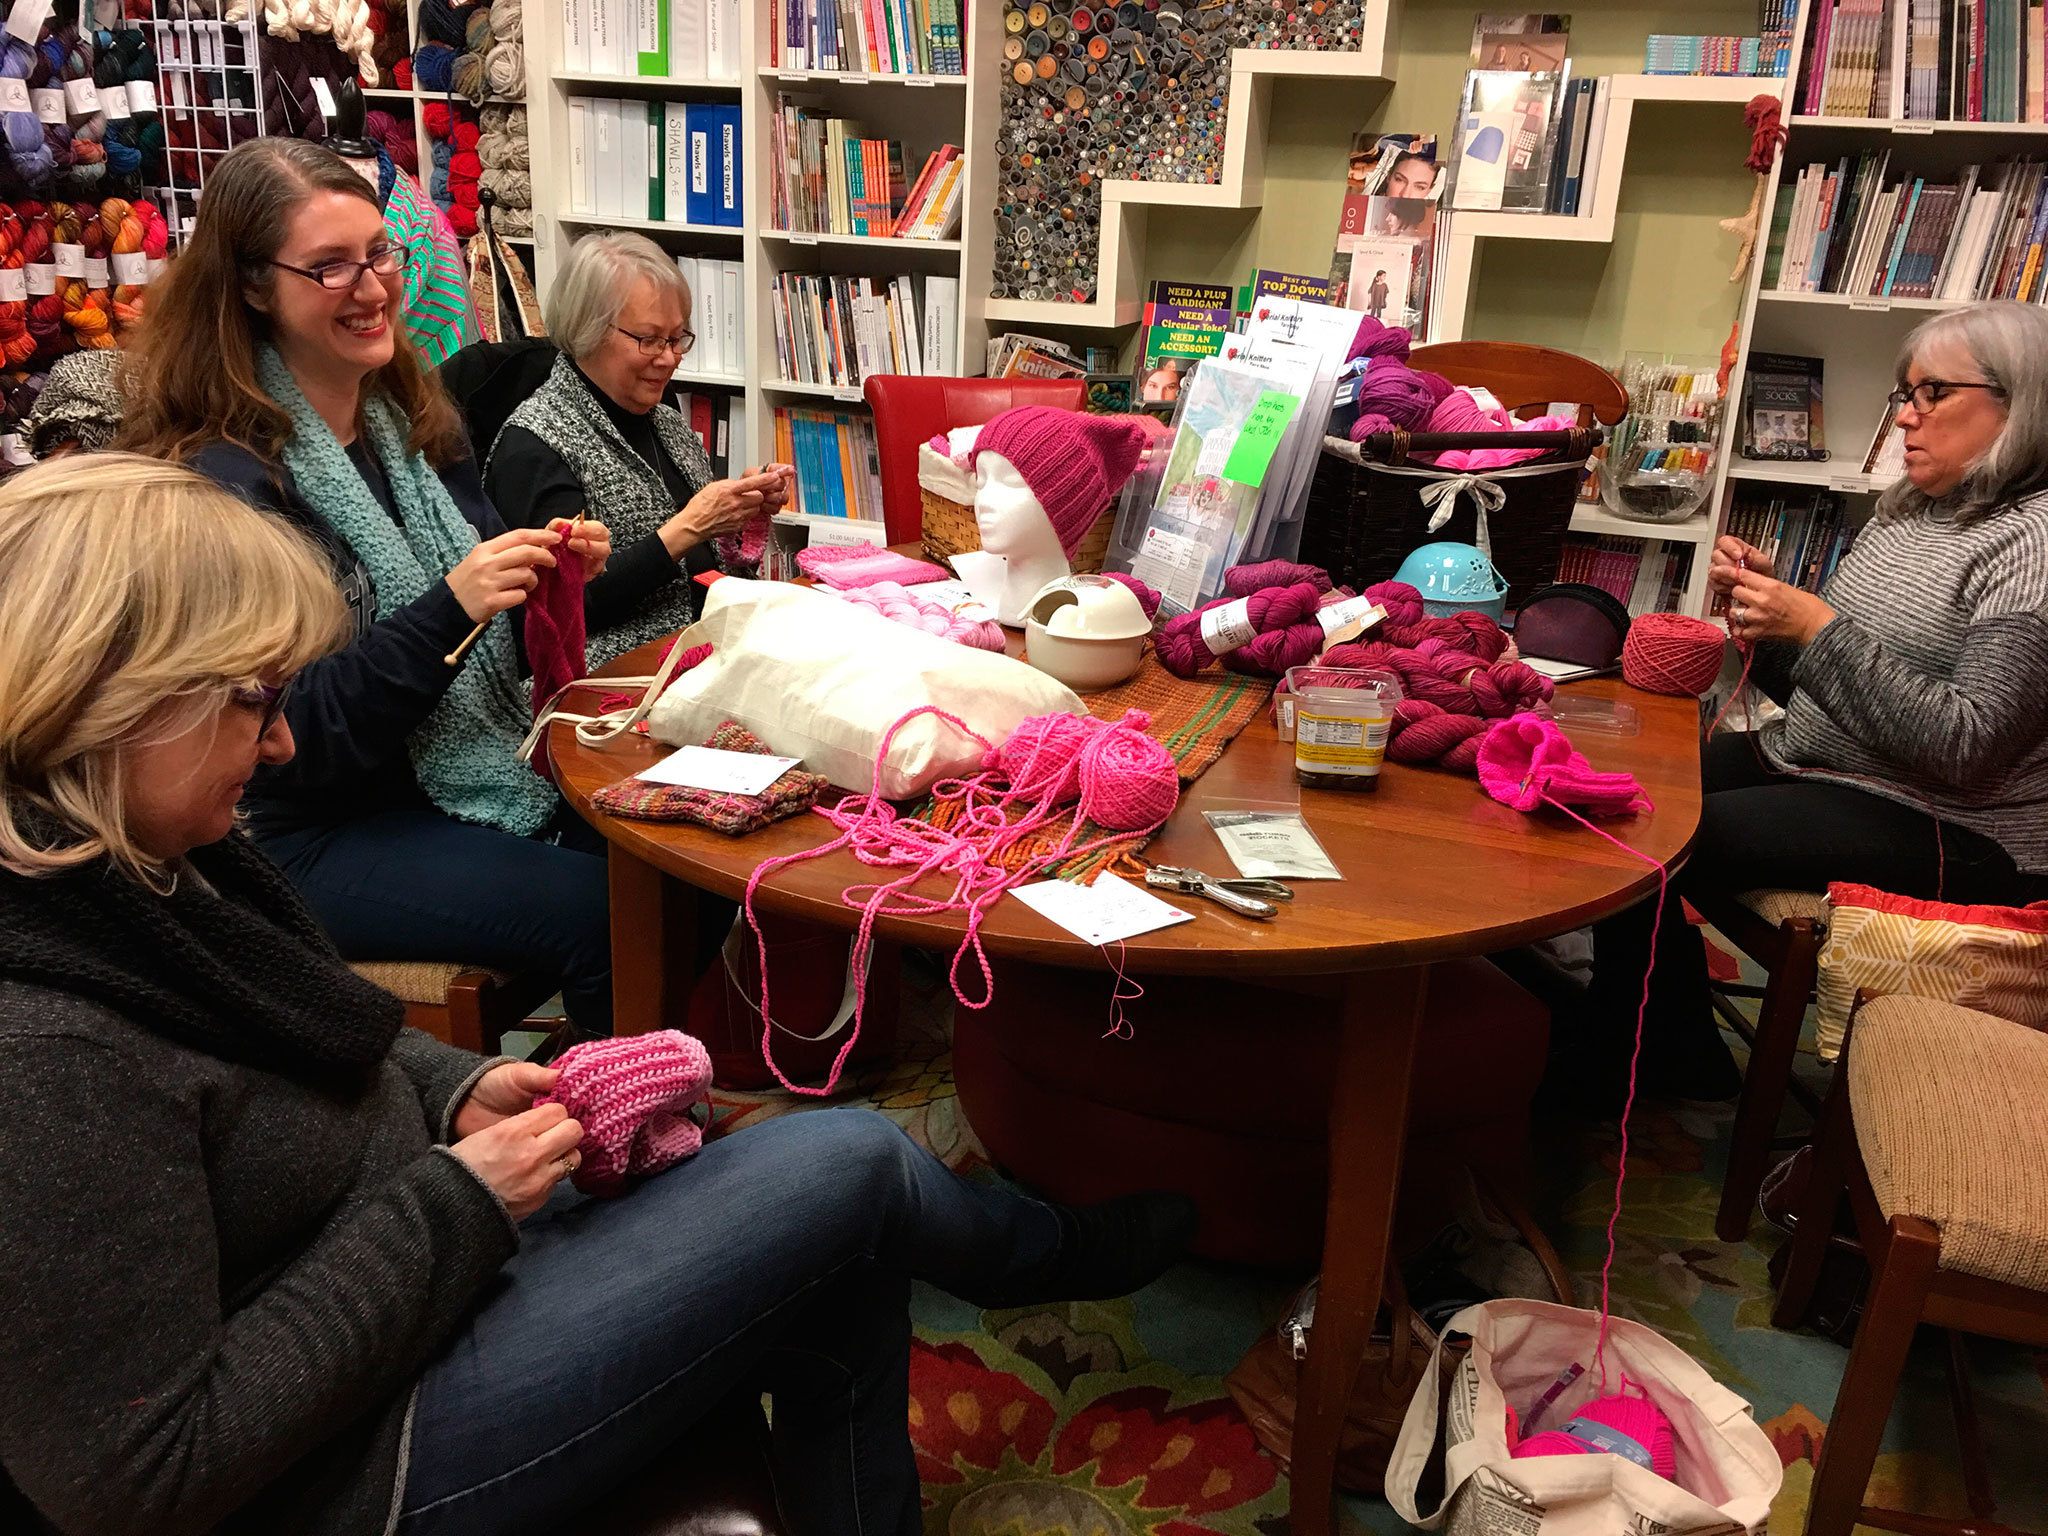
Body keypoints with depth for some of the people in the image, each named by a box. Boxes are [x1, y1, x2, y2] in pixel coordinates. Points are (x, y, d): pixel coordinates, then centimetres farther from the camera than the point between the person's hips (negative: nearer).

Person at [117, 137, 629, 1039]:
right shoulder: (225, 480, -15)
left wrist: (549, 574, -7)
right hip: (321, 836, -6)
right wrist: (450, 608, -27)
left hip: (487, 776, 6)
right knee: (609, 920, -23)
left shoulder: (417, 422, 6)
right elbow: (292, 743, -17)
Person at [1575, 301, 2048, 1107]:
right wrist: (1762, 602, -4)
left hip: (1941, 827, -8)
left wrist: (1818, 627, -24)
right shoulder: (1905, 511, 11)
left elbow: (1965, 744, -23)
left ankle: (1678, 1061, 5)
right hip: (1805, 764, 8)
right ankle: (1626, 1032, 11)